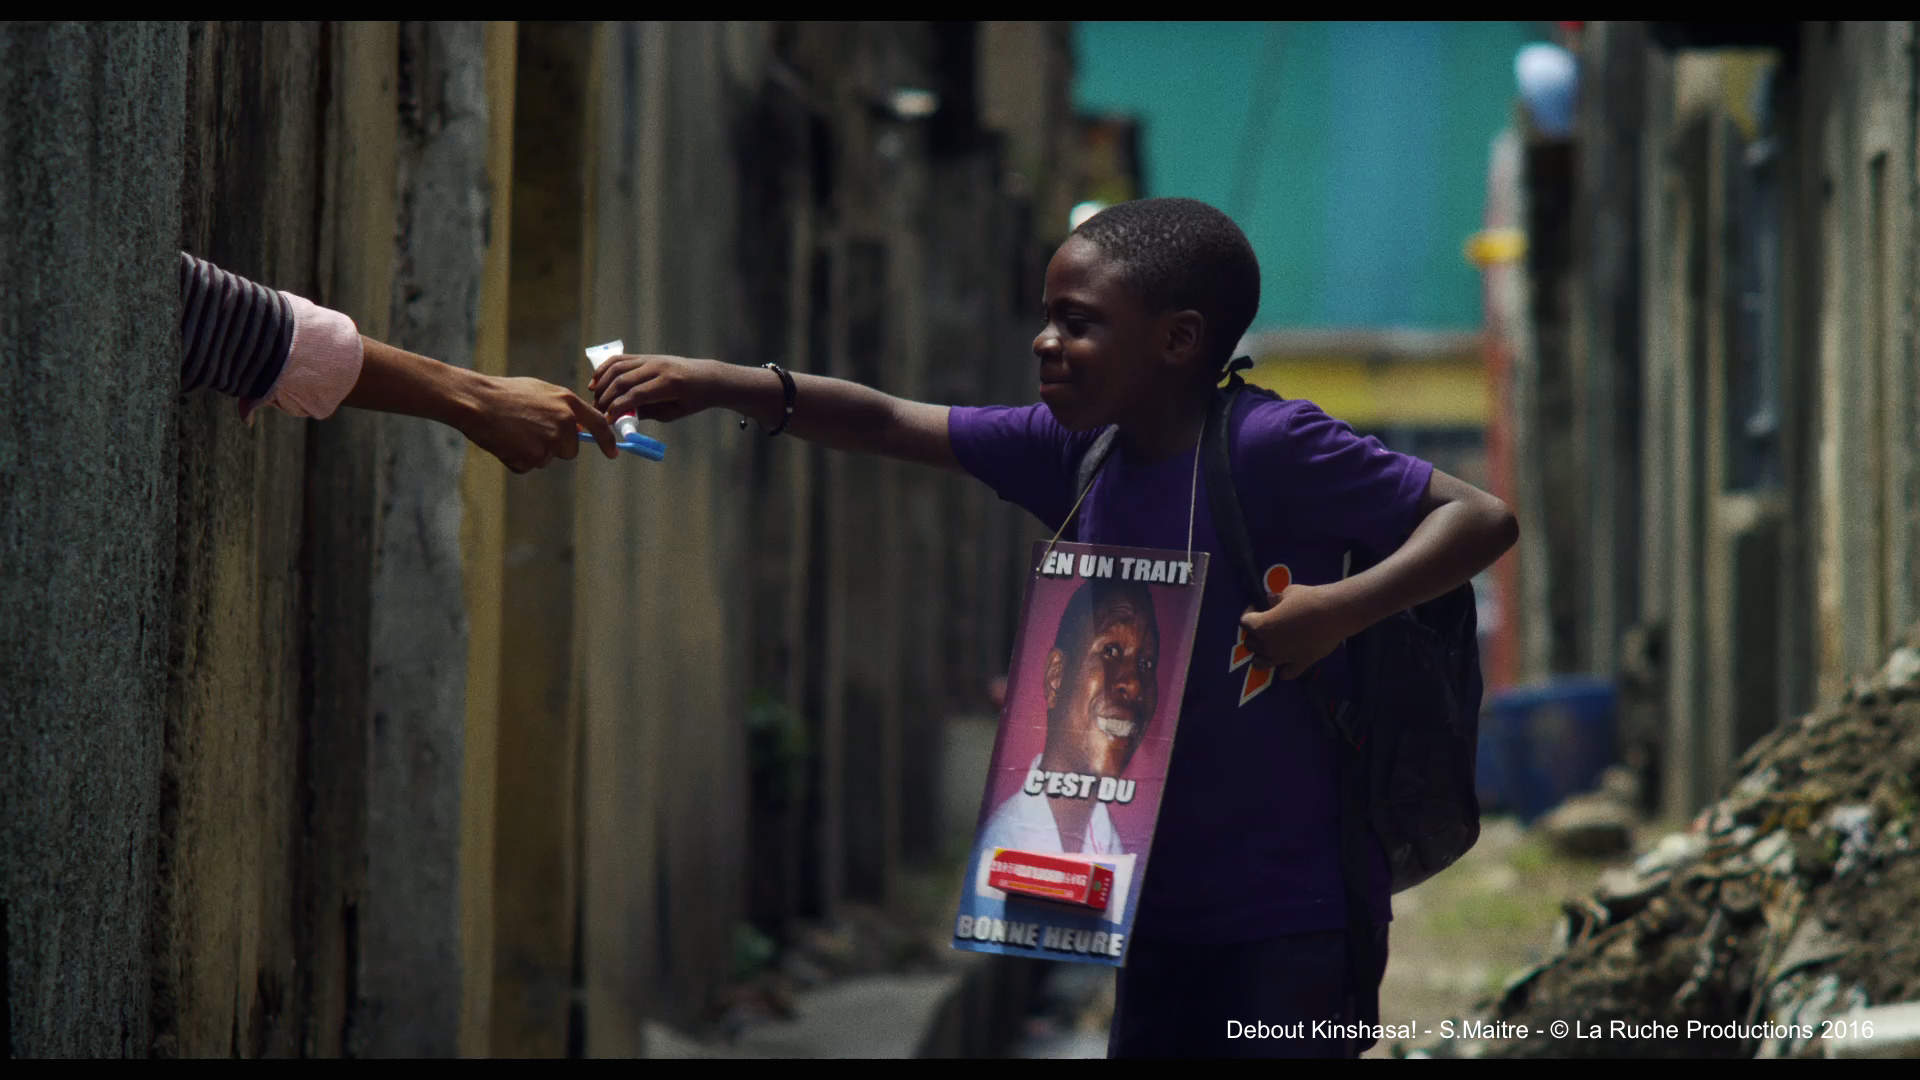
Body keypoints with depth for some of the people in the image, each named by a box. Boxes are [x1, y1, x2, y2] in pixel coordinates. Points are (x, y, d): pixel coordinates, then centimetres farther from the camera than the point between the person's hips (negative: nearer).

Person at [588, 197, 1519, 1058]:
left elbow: (1483, 519, -14)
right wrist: (723, 384, -9)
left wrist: (1341, 608, -26)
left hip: (1290, 924, -7)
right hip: (1162, 915, 7)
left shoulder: (1270, 448, -15)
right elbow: (887, 425, 3)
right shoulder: (1075, 451, 5)